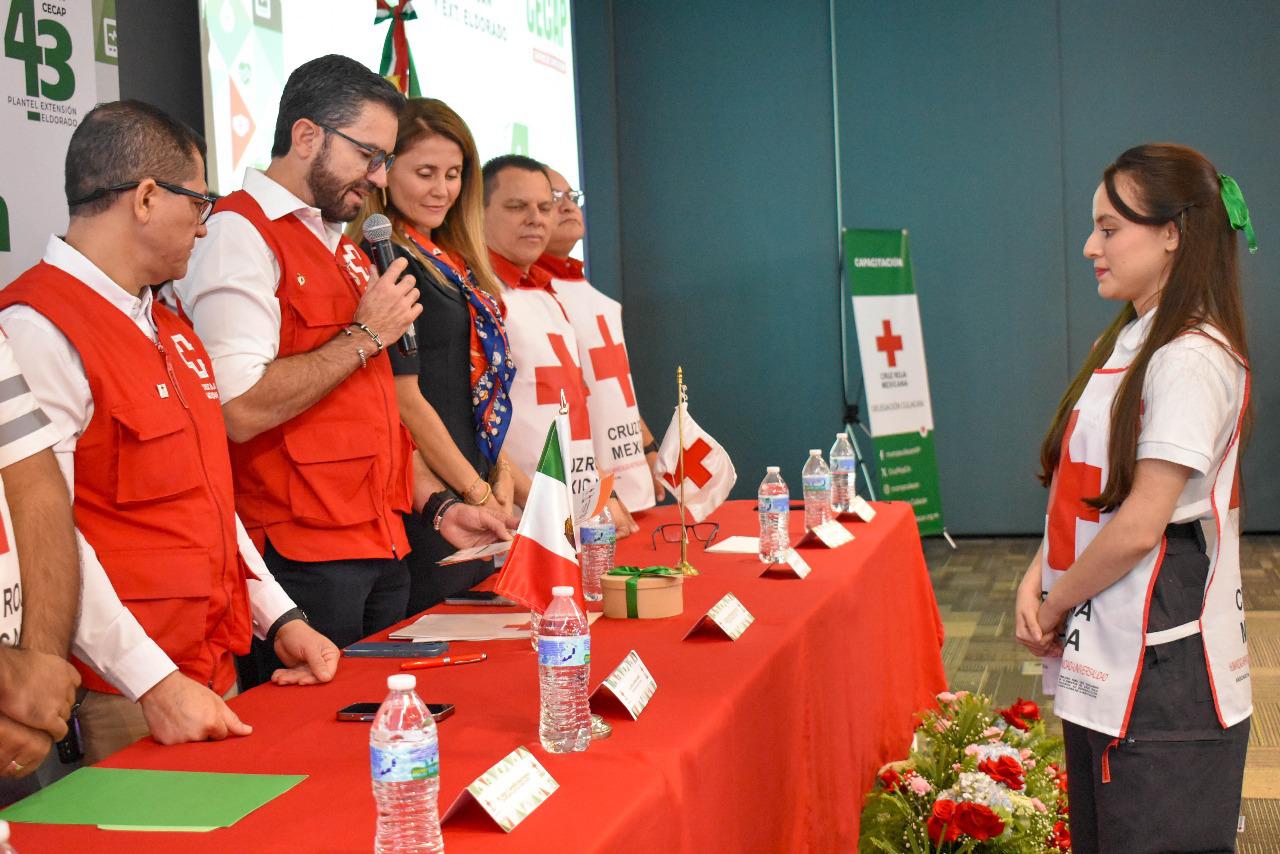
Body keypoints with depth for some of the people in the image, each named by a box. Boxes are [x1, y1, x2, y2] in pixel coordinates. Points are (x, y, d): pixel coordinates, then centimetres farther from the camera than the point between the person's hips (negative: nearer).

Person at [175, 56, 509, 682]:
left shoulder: (343, 248, 19)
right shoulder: (239, 233, -10)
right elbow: (240, 410, -23)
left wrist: (436, 506, 14)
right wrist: (367, 335, -13)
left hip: (380, 551, 9)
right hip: (301, 557, -9)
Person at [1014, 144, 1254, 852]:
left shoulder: (1191, 359, -18)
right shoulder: (1127, 342, 11)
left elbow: (1140, 525, -21)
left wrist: (1054, 605, -9)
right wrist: (1038, 579, -2)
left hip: (1162, 668, -9)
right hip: (1101, 660, 9)